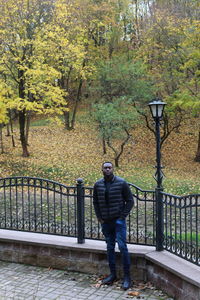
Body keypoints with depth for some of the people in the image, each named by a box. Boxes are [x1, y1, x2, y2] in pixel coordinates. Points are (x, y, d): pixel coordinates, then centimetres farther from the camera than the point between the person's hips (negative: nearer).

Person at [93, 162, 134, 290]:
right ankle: (113, 274, 23)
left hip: (119, 220, -4)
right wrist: (99, 218, 6)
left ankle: (127, 276, 0)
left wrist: (122, 216, -8)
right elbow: (96, 202, 13)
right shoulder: (98, 185, 3)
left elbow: (130, 201, -4)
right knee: (110, 248, 12)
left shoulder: (122, 183, -7)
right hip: (105, 222, 4)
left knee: (122, 246, -9)